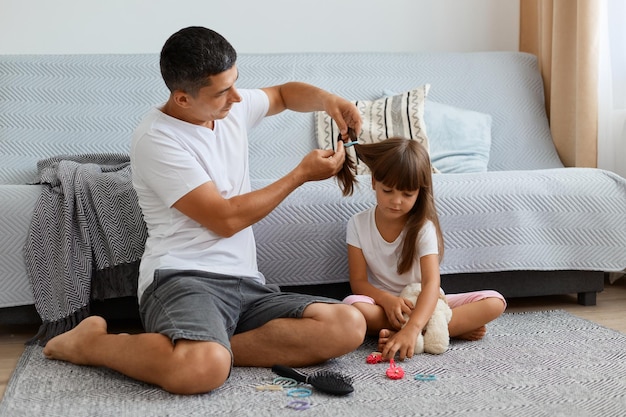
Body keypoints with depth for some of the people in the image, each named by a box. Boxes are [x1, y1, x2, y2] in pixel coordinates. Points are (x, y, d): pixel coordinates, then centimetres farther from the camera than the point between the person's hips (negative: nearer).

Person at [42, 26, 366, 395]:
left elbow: (283, 94, 33)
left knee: (350, 326, -17)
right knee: (202, 369, -40)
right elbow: (226, 219, -12)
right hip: (182, 280, -7)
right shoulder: (156, 140, -10)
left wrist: (326, 99, 10)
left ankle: (209, 346, -15)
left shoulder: (234, 107, 11)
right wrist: (302, 174, -5)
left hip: (246, 283, 7)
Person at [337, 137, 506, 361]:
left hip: (422, 303, 0)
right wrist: (387, 299, -31)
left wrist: (412, 329, -45)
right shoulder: (358, 224, -7)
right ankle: (456, 326, -25)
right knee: (353, 305, -35)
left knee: (494, 302, -20)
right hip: (384, 303, 0)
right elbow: (358, 281, -8)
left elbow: (432, 282, -27)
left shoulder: (423, 227, -13)